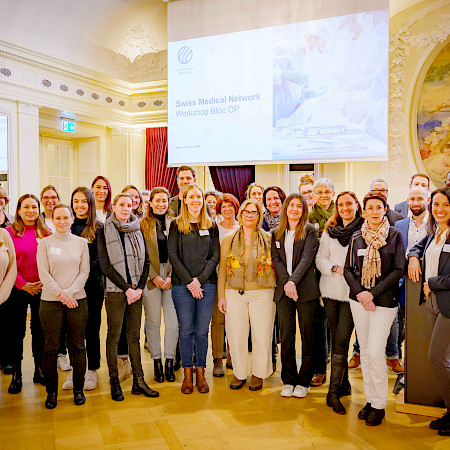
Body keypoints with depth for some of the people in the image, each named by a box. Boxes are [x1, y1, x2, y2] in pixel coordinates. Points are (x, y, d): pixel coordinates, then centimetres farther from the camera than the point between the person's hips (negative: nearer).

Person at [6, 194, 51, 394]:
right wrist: (23, 284, -12)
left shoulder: (47, 233, 3)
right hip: (17, 289, -1)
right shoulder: (10, 232, -1)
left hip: (42, 289, 1)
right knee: (16, 332, 6)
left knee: (40, 330, 10)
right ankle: (16, 375, 18)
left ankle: (39, 371, 23)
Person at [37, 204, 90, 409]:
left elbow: (84, 271, 2)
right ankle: (51, 391, 19)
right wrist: (61, 294, -14)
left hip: (77, 300, 1)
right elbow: (43, 273, -3)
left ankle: (78, 389, 19)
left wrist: (70, 292, -12)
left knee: (78, 346, 6)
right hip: (50, 301, -1)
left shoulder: (81, 242, 6)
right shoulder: (45, 243, 2)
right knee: (51, 348, 4)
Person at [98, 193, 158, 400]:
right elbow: (105, 266, -7)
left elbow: (146, 261, 9)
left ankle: (138, 381, 13)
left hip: (136, 290, 4)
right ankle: (114, 383, 12)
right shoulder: (105, 231, -1)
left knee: (134, 336, 8)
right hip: (115, 290, -4)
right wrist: (127, 289, -11)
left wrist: (139, 287, -3)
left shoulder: (137, 230, 11)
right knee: (114, 336, 3)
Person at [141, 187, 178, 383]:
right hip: (151, 277, -1)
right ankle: (156, 362, 17)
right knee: (153, 321, 3)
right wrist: (154, 277, -8)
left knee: (173, 321, 0)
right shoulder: (143, 224, 4)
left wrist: (172, 276, -6)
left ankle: (169, 361, 13)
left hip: (172, 277, 1)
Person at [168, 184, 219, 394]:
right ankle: (187, 374, 15)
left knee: (202, 330, 5)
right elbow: (173, 255, -2)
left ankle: (200, 373, 17)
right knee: (186, 330, 3)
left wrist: (200, 279, -8)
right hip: (182, 285, -1)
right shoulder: (176, 225, 5)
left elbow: (215, 256, 5)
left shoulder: (211, 225, 10)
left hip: (207, 284, 1)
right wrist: (189, 281, -10)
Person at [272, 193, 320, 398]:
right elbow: (276, 259, 4)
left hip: (305, 289, -3)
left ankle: (304, 381, 15)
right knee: (286, 336, 5)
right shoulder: (276, 234, 13)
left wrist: (293, 281, -20)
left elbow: (307, 258, -9)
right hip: (283, 290, 3)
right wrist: (286, 283, -11)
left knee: (307, 335, 3)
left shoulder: (310, 232, 2)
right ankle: (288, 380, 17)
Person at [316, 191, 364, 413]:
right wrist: (336, 268, -9)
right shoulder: (330, 231, 11)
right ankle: (344, 384, 24)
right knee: (336, 339, 9)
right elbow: (320, 258, 8)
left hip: (352, 292, -4)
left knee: (341, 341, -9)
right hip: (331, 290, 4)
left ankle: (334, 392, -3)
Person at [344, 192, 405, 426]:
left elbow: (398, 270, -6)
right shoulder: (357, 237, 7)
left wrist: (373, 293, -12)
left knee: (375, 352, -8)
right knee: (365, 351, 9)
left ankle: (379, 405, 9)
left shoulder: (395, 235, -1)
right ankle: (370, 399, 22)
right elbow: (348, 269, 7)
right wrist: (360, 293, -9)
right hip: (359, 299, 3)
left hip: (384, 301, -3)